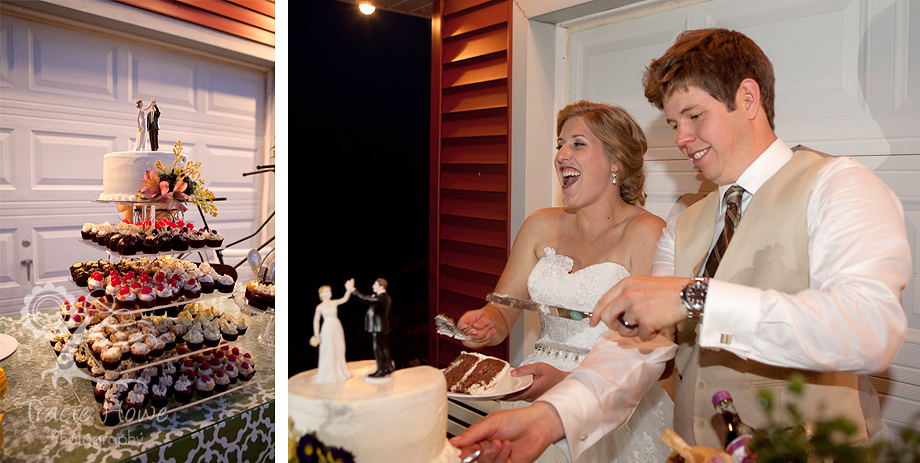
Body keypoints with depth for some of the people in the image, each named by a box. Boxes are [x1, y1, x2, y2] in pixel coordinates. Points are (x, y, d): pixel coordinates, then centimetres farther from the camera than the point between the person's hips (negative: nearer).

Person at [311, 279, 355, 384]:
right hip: (327, 329, -4)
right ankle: (326, 373, 11)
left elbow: (344, 299, -15)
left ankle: (340, 371, 25)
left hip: (337, 328, 4)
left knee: (339, 350, 11)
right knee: (328, 351, 0)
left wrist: (348, 290, -32)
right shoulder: (320, 307, -3)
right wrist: (316, 335, -3)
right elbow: (316, 321, 1)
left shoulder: (335, 303, 3)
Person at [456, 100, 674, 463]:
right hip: (536, 398, 4)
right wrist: (484, 323, -17)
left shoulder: (646, 232, -9)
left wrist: (567, 380, -26)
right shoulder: (541, 226, 6)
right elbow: (502, 311, 6)